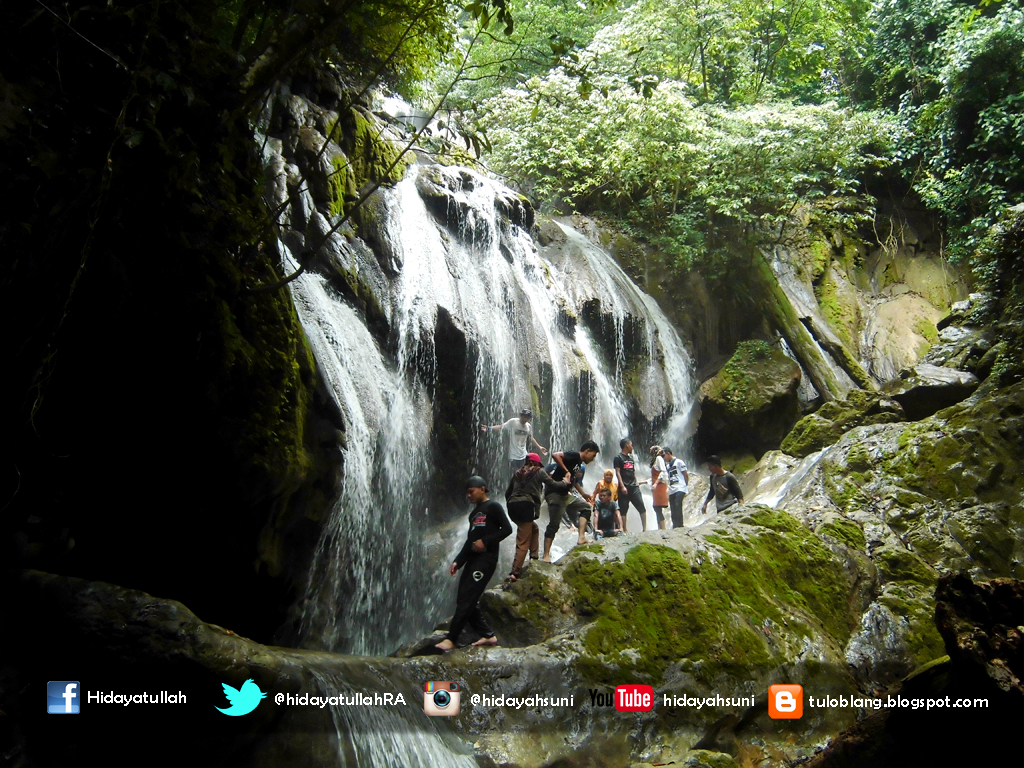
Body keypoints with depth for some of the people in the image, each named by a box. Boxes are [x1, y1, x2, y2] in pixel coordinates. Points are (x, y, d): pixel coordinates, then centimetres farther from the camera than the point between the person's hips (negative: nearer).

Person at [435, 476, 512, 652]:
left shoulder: (493, 507, -2)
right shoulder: (474, 513, 23)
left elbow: (507, 529, -10)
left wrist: (485, 541, -16)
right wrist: (458, 561, 15)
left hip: (486, 558, -9)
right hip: (472, 558, 9)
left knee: (467, 599, -13)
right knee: (464, 600, 4)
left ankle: (450, 639, -13)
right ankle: (488, 635, 11)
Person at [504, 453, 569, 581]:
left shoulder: (518, 472, 23)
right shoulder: (539, 472, 10)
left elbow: (507, 492, 22)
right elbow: (552, 485, 5)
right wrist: (565, 483, 21)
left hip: (512, 506, 6)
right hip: (526, 505, -6)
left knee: (534, 529, 26)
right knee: (523, 542, -4)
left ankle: (534, 557, 16)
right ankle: (515, 573, -11)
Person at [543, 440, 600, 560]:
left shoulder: (579, 463, 15)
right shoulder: (574, 455, -12)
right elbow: (555, 455, -28)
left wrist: (584, 494, 26)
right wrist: (566, 472, -23)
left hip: (565, 494, 10)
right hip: (555, 494, -10)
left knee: (586, 506, 14)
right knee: (554, 525, -8)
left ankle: (581, 537, 4)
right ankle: (546, 556, -5)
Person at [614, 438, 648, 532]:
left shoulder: (631, 458, 20)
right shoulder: (618, 458, -2)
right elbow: (618, 472, -9)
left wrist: (637, 483, 16)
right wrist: (622, 486, -16)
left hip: (634, 487, 6)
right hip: (625, 488, -6)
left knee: (642, 508, -1)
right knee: (623, 510, -2)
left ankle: (645, 529, 3)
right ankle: (625, 530, 1)